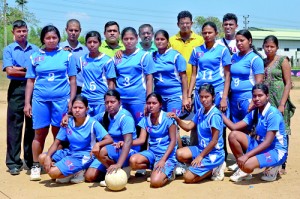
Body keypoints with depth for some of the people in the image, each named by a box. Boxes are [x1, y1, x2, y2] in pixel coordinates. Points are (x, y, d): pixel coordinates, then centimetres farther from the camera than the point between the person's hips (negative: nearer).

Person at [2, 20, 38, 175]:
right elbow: (9, 70, -7)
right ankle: (13, 162, 3)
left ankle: (31, 160, 16)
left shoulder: (35, 50, 11)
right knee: (14, 126, -2)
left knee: (32, 126, 6)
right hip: (17, 89, -2)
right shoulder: (9, 49, 5)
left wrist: (20, 69, -6)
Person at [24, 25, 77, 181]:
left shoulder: (67, 55, 7)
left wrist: (71, 100, 0)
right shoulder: (35, 57, 9)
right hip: (40, 100, 1)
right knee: (40, 134, 3)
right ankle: (35, 166, 13)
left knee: (59, 133, 4)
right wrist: (27, 103, 6)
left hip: (61, 99, -1)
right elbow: (30, 81, 11)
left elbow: (72, 80, 7)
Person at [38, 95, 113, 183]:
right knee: (42, 158, -7)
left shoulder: (93, 123, -14)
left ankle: (77, 174, 2)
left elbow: (109, 140, -20)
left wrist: (98, 144, -41)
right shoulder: (67, 123, -1)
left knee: (53, 172, -23)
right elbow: (56, 143, 2)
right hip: (70, 152, 7)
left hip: (84, 157, -7)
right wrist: (48, 156, -15)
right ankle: (71, 172, -3)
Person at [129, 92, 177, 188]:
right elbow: (142, 140, -2)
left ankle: (168, 171, 6)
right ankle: (155, 168, 1)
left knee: (155, 182, -27)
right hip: (152, 152, 5)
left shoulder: (168, 118, -10)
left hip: (167, 154, -5)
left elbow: (173, 141, -10)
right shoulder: (145, 120, 4)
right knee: (133, 161, -26)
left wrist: (163, 160, -19)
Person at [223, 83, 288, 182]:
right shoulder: (254, 113, 3)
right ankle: (242, 169, 3)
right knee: (233, 135, -11)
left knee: (247, 165, -32)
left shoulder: (273, 114, -20)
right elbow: (234, 127, -2)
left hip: (276, 151, -7)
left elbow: (268, 142, -25)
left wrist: (246, 155, -31)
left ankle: (271, 167, 0)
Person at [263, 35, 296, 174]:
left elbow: (288, 83, -6)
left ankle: (281, 165, 5)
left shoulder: (282, 61, -2)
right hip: (265, 101, 4)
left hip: (279, 101, -4)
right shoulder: (262, 62, 11)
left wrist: (282, 104, -13)